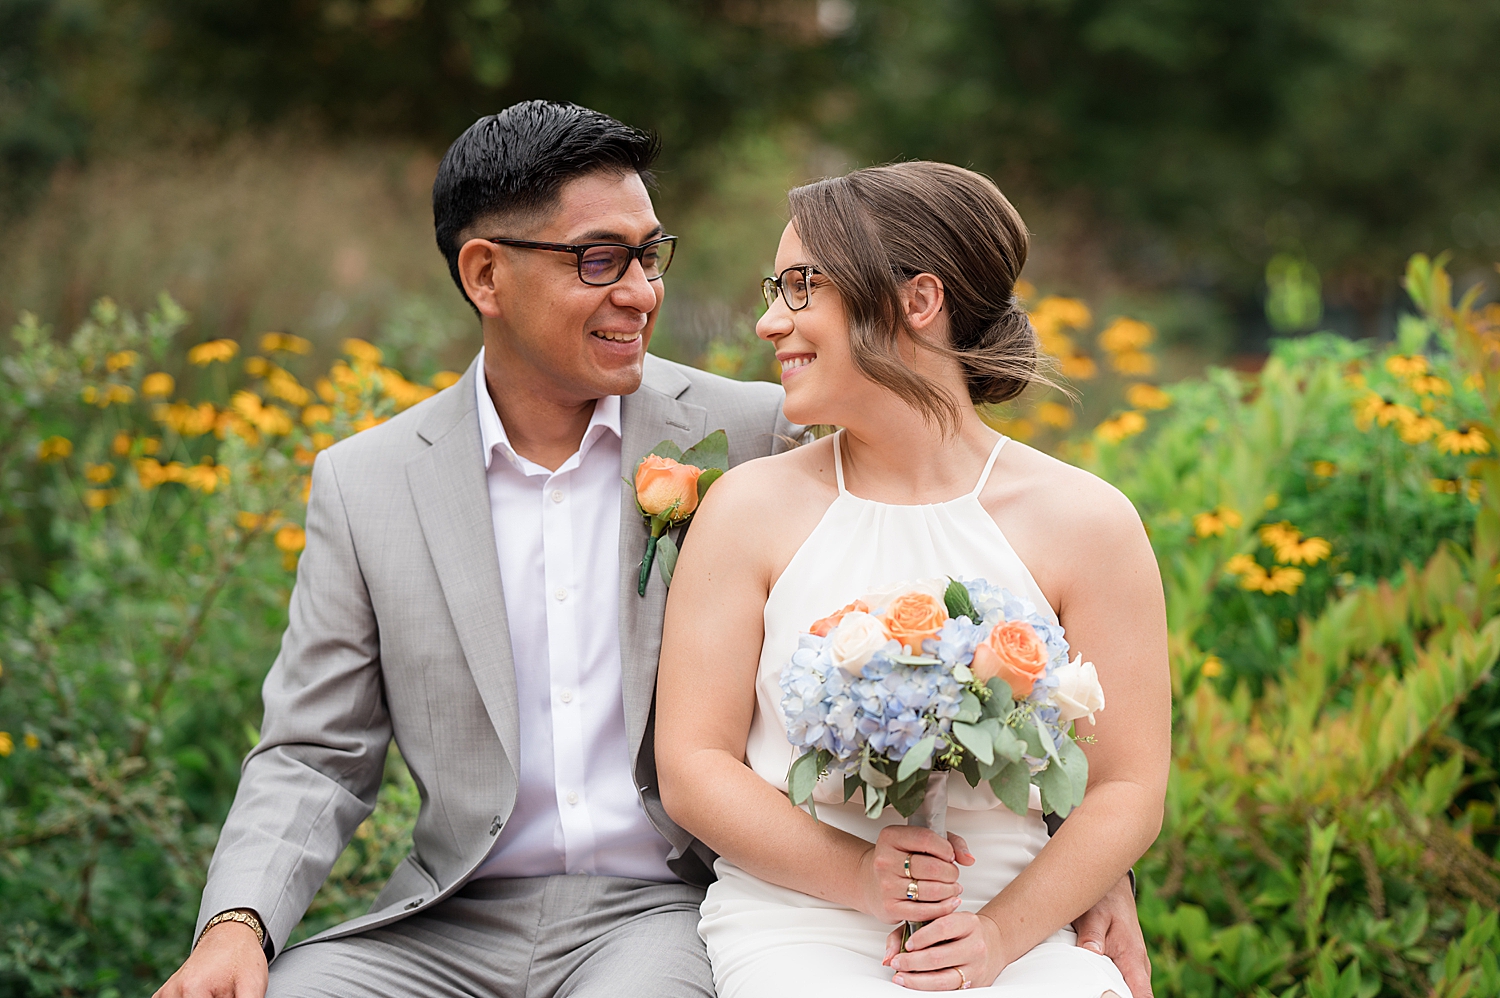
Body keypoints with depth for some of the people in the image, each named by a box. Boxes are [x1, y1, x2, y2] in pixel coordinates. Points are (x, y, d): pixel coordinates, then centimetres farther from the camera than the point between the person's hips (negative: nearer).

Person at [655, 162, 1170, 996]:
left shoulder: (1087, 522, 3)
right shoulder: (752, 507, 5)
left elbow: (1130, 788, 3)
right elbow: (692, 767, 3)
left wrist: (1001, 930, -11)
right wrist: (860, 877, -11)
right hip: (796, 929, 0)